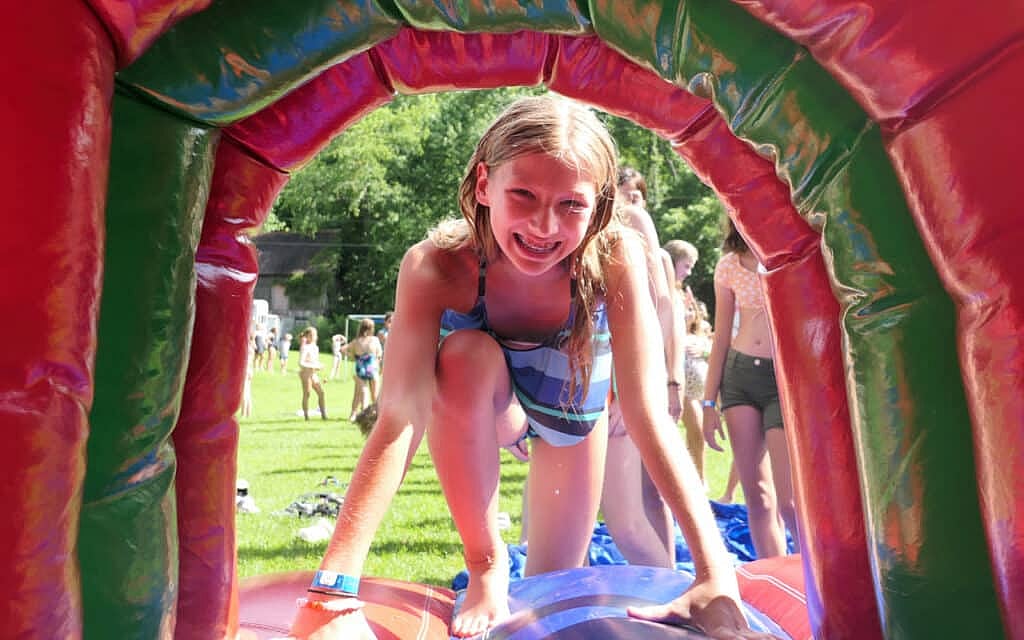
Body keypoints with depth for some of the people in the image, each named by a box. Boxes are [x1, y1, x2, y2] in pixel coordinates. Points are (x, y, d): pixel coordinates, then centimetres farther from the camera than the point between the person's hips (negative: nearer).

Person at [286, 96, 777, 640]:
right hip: (477, 409, -1)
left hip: (572, 414, 1)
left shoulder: (616, 260, -35)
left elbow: (649, 415, -38)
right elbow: (399, 418, -42)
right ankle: (486, 563, -13)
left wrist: (717, 578, -46)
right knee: (467, 355, -35)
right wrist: (333, 592, -50)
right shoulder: (437, 267, -36)